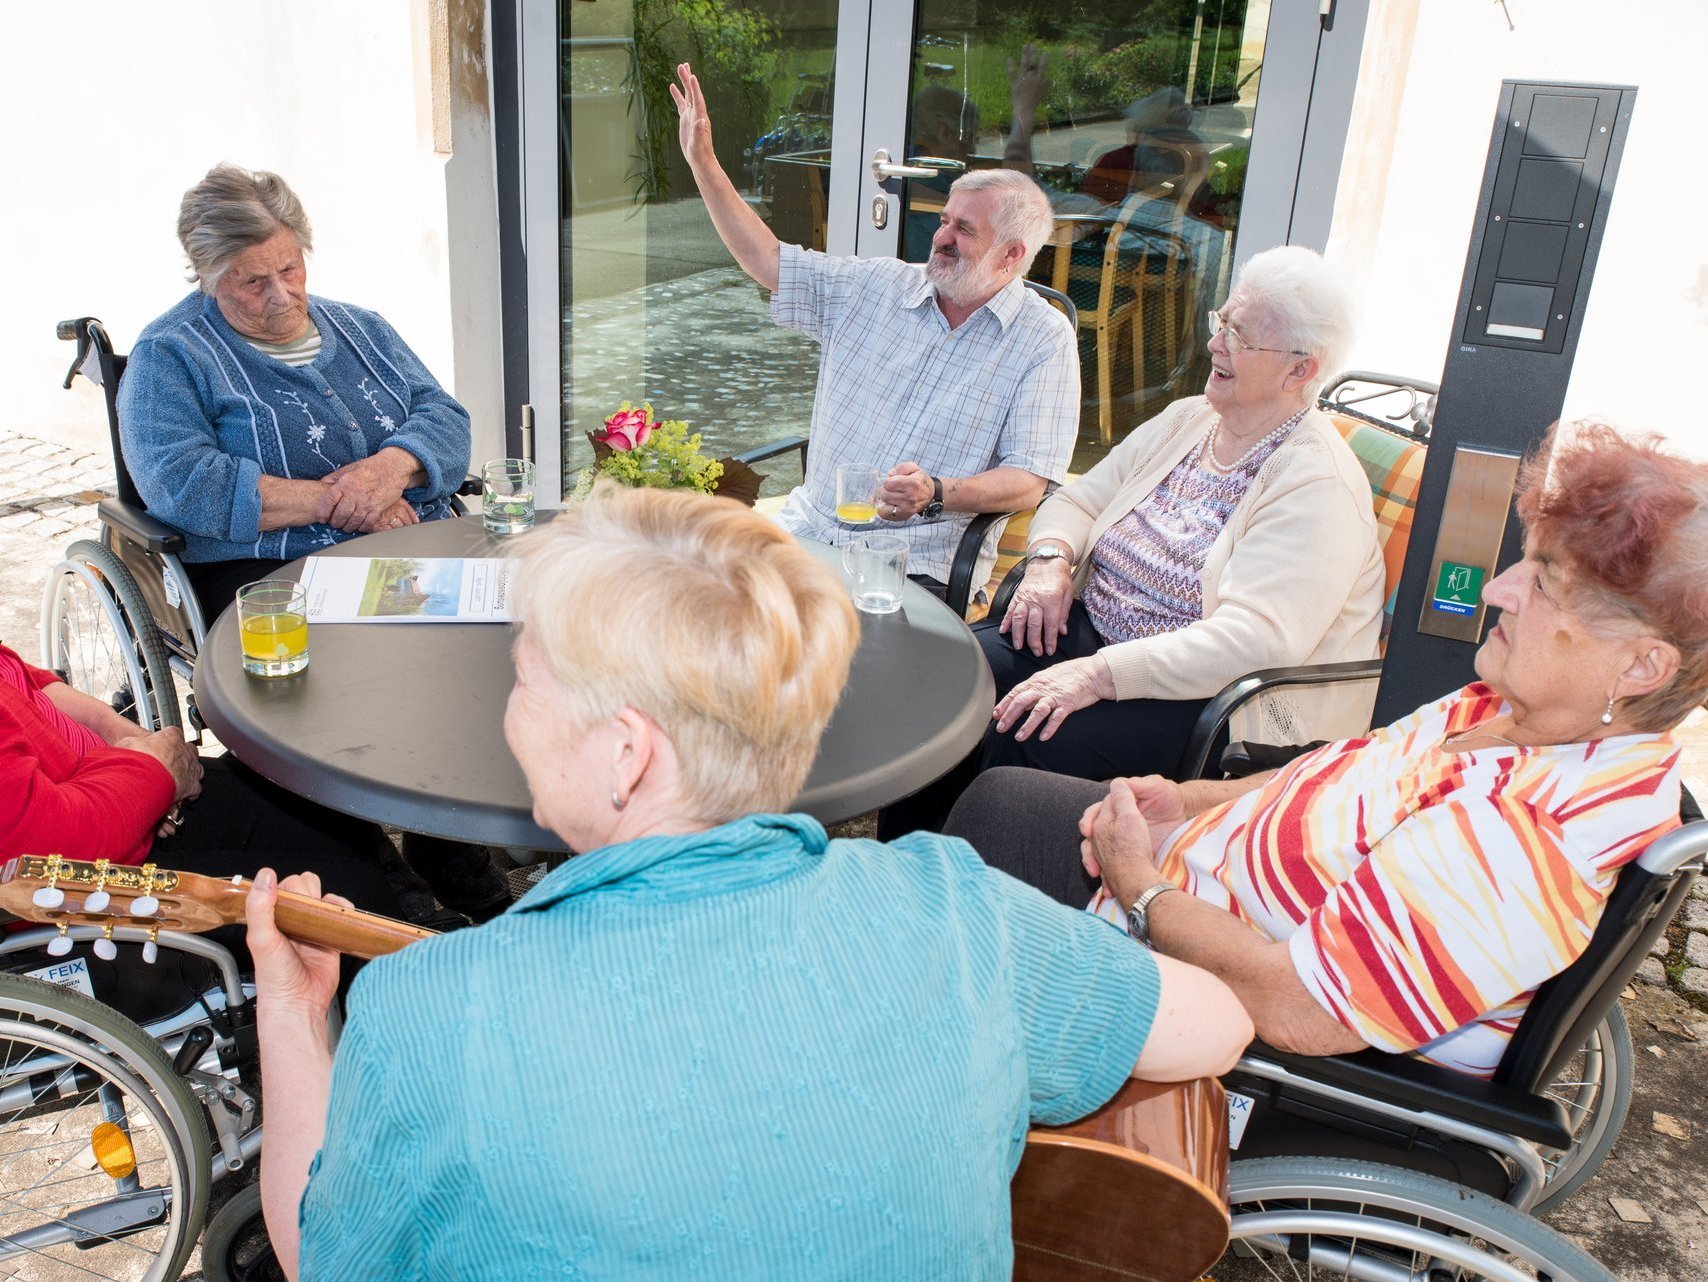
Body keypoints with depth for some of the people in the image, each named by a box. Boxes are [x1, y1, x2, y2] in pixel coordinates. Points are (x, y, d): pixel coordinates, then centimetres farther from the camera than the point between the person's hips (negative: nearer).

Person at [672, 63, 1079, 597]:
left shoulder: (1044, 338, -1)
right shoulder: (877, 287, 12)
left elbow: (1028, 480, -8)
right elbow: (768, 260, 17)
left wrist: (937, 494, -25)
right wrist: (703, 161, 11)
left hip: (920, 564, -4)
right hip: (808, 531, 5)